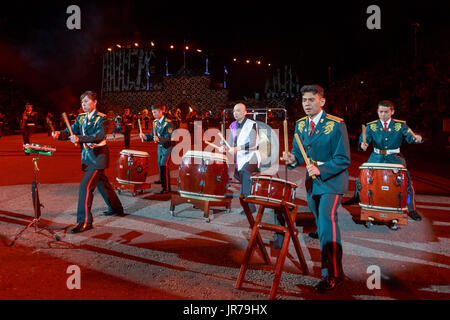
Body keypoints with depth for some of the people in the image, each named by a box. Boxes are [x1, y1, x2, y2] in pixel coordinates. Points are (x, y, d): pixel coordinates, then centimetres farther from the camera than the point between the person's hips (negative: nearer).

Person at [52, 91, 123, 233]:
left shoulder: (101, 118, -13)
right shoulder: (81, 117, 10)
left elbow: (100, 135, -29)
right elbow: (71, 131, 2)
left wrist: (79, 139, -41)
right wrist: (59, 134, -20)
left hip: (98, 155, -8)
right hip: (87, 155, 8)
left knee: (86, 185, -16)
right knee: (102, 183, 20)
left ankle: (85, 221, -10)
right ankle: (116, 208, 38)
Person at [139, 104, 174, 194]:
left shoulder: (168, 123, -21)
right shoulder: (155, 122, 3)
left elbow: (168, 138, -28)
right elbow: (152, 136, 7)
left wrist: (159, 139, -45)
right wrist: (144, 136, -11)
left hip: (167, 147, -8)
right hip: (160, 146, 8)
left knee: (164, 164, -18)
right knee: (159, 163, 21)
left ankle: (167, 187, -15)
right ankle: (161, 180, 46)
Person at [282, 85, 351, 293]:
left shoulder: (336, 125, -13)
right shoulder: (300, 125, 6)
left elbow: (343, 160, -14)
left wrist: (321, 170, -27)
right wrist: (293, 159, -10)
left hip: (331, 182, -7)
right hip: (312, 182, 7)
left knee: (327, 223, -18)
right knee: (321, 227, 14)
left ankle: (331, 275, -6)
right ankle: (333, 270, 31)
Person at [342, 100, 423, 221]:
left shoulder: (400, 125, -1)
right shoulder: (372, 126, 1)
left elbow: (409, 136, -13)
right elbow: (364, 138, -11)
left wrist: (417, 138, -37)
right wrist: (362, 144, -35)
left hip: (395, 158, -1)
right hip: (377, 158, 1)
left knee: (407, 181, -12)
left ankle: (411, 209, 6)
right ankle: (356, 197, 32)